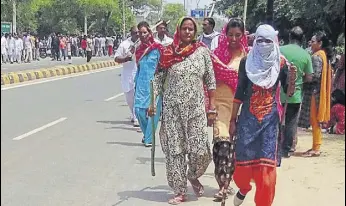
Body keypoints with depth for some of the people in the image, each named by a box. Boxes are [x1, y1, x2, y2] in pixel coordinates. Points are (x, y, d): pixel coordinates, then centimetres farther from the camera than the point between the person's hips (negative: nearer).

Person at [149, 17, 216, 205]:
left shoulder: (202, 51, 2)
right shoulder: (168, 52, 1)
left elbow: (210, 80, 3)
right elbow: (158, 78, 4)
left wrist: (212, 107, 0)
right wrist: (152, 102, -4)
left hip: (196, 108, 0)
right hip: (172, 108, 0)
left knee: (200, 150, -5)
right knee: (174, 149, 3)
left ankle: (193, 176, 27)